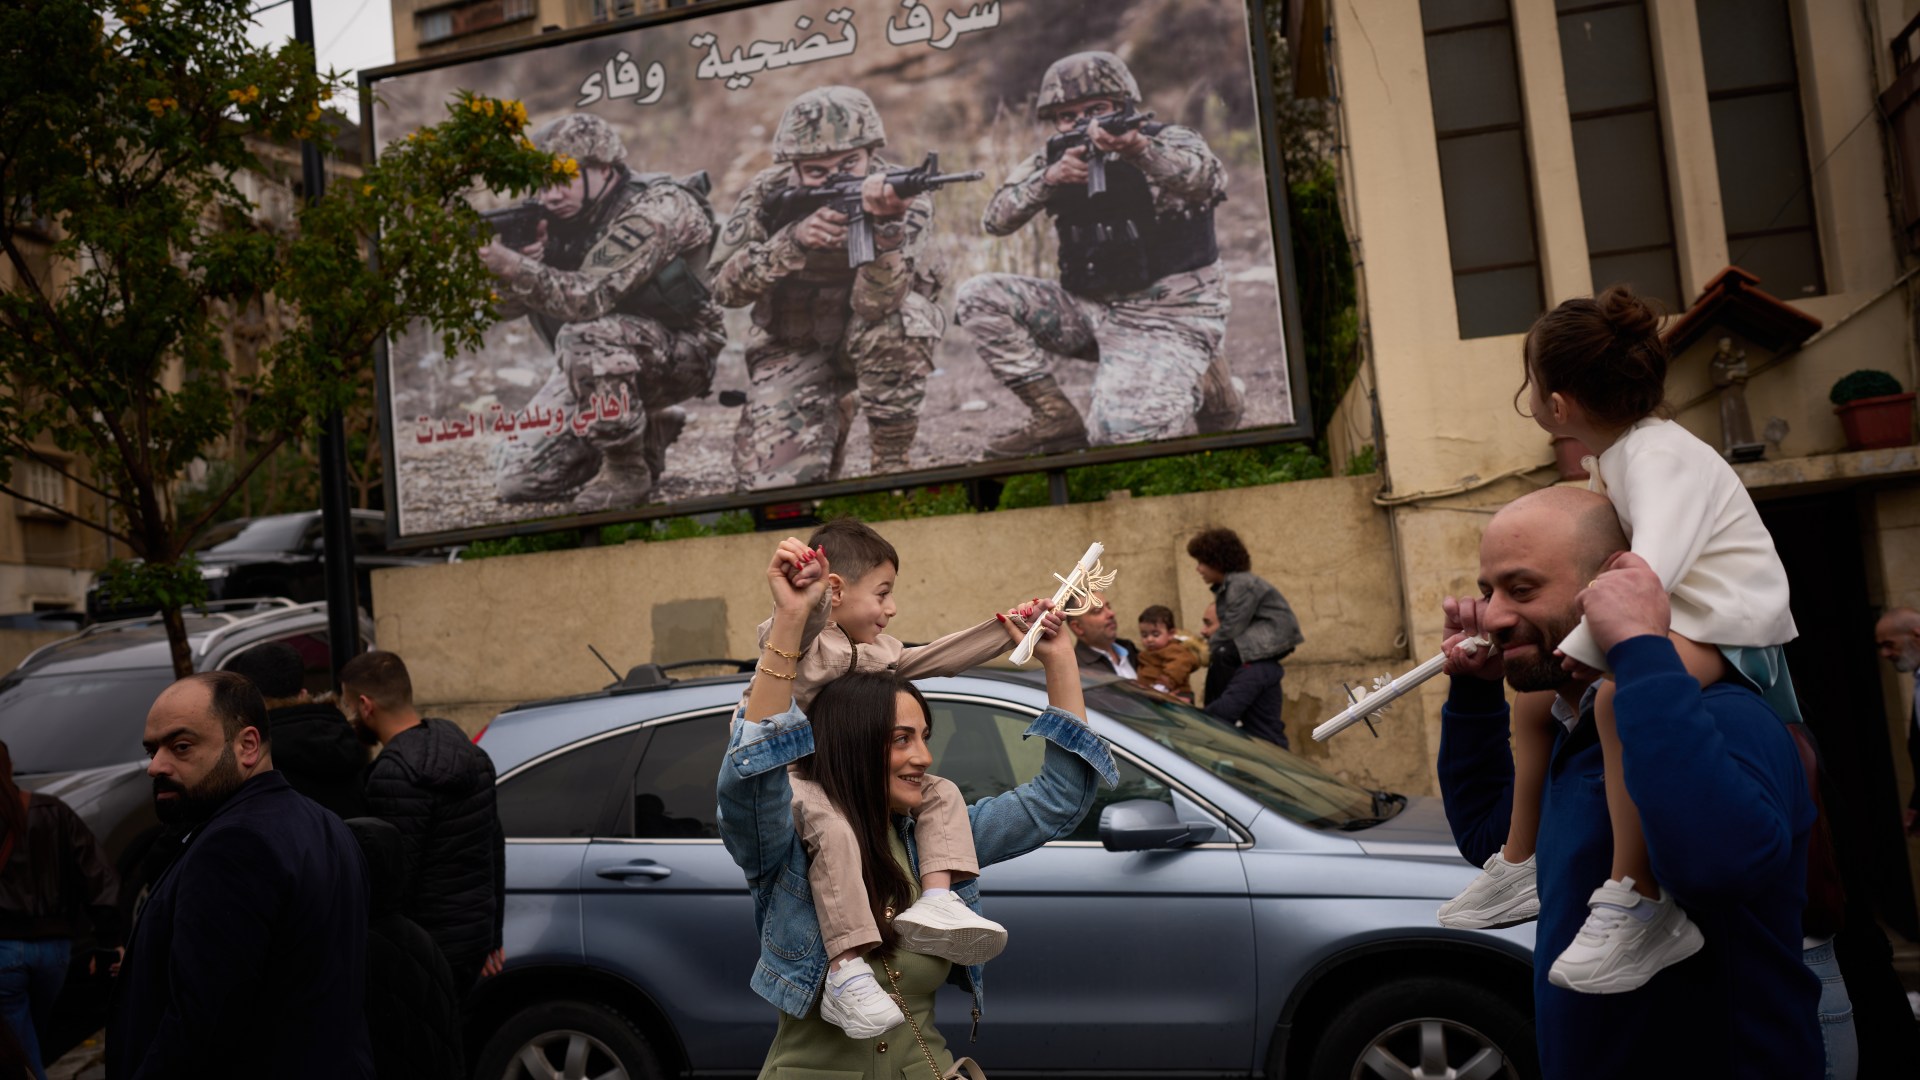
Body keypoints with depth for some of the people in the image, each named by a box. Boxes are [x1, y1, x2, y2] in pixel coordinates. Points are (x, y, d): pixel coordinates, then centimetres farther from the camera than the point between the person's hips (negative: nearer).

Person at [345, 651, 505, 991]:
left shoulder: (395, 773, -19)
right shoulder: (465, 750, 9)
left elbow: (395, 876, -22)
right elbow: (494, 845, 14)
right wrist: (493, 935, 21)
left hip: (428, 948, -9)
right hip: (475, 934, 9)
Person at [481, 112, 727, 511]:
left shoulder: (657, 206, -22)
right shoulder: (561, 216, 0)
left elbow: (590, 298, -33)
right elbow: (507, 305, -3)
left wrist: (514, 266, -42)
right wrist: (491, 255, -23)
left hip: (679, 355, -7)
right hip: (600, 362, 7)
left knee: (584, 334, -37)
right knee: (516, 480, -2)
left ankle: (627, 469, -16)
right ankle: (645, 435, 17)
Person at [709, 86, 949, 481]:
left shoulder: (902, 196, -21)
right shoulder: (769, 193, -14)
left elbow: (875, 306, -34)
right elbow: (724, 285, -22)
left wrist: (884, 224, -51)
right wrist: (793, 241, -36)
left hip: (871, 341, -1)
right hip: (793, 348, 1)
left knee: (893, 320, -36)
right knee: (773, 475, -18)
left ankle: (892, 463, -16)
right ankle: (830, 422, 18)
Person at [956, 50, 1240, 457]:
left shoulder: (1170, 142, -7)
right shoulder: (1055, 161, 6)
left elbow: (1209, 180, -30)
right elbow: (995, 221, -7)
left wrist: (1139, 150, -48)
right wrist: (1048, 179, -25)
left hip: (1167, 318, -5)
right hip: (1090, 311, 6)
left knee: (1119, 432, -26)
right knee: (978, 297, -8)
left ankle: (1203, 384, 5)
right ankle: (1055, 416, -5)